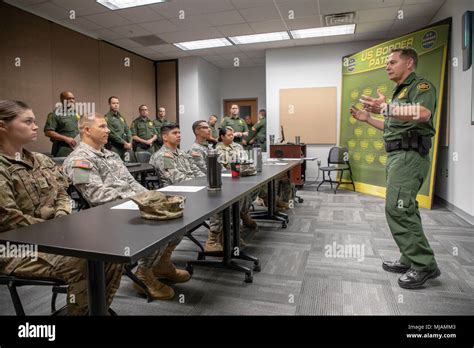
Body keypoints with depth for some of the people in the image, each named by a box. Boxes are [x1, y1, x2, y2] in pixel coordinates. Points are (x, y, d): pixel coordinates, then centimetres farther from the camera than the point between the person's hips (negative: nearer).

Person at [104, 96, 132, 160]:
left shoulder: (121, 117, 18)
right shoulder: (107, 117, -5)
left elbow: (127, 131, 15)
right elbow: (112, 134, -13)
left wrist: (129, 143, -1)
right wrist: (124, 143, -13)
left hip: (124, 148, 7)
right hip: (113, 147, -7)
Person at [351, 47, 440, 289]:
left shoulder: (421, 85, -6)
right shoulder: (400, 92, 23)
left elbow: (423, 114, -28)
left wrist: (386, 108, -37)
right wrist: (368, 119, 20)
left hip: (410, 155, -10)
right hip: (397, 155, 10)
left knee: (397, 208, -15)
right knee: (403, 208, 11)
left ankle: (424, 265, -4)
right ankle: (411, 260, 20)